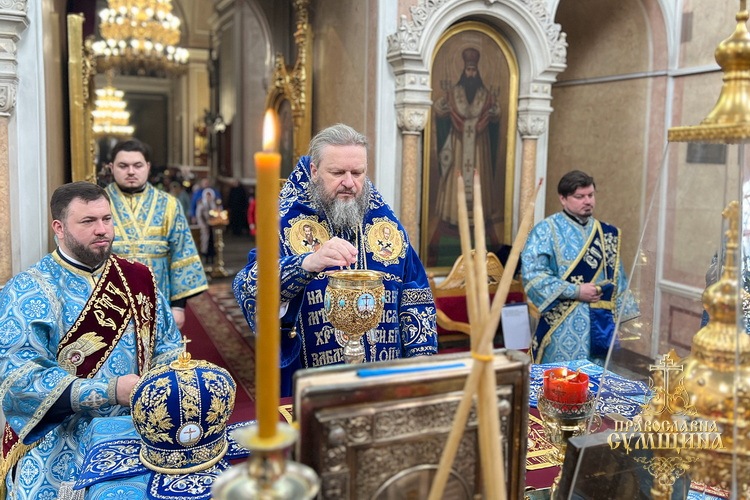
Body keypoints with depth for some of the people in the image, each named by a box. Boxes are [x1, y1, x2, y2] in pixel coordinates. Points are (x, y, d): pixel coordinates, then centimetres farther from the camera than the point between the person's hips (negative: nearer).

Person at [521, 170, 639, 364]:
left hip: (601, 323, 5)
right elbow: (532, 274, -16)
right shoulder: (546, 230, -6)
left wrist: (619, 312, 7)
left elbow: (617, 277, 16)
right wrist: (576, 291, -17)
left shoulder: (607, 234, 12)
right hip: (562, 327, -5)